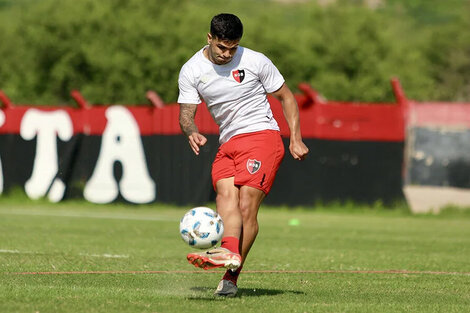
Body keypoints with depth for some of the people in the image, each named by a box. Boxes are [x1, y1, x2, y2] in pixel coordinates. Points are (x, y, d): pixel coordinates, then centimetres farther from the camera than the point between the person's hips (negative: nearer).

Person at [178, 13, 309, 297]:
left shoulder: (255, 61, -2)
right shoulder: (191, 71, 3)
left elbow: (286, 96, 7)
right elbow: (187, 113, 1)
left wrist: (296, 138, -1)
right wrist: (192, 132, -24)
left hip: (262, 135, -3)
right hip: (228, 143, 3)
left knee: (247, 206, -18)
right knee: (225, 192, -26)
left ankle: (231, 276, -20)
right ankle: (230, 252, -48)